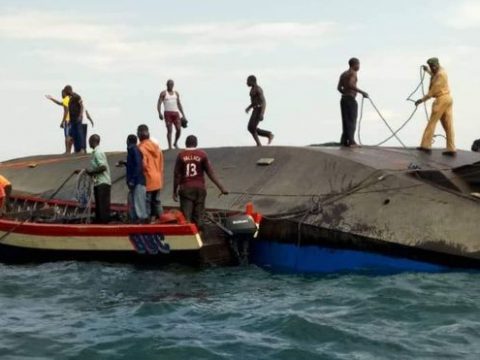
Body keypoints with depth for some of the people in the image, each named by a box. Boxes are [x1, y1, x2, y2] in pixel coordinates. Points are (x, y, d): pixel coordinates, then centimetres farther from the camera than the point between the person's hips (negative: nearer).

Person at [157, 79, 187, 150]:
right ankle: (170, 146, -2)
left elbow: (179, 105, 19)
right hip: (168, 113, -3)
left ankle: (175, 143, 16)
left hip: (176, 113, 3)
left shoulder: (176, 93, 15)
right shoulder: (163, 93, 3)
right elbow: (159, 104, -3)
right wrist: (159, 113, -18)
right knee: (169, 130, -8)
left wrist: (183, 115, 13)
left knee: (179, 129, -7)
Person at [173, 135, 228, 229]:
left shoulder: (181, 155, -2)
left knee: (186, 217, -1)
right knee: (198, 216, 6)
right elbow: (210, 173, -4)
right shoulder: (202, 154, -2)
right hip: (199, 188, 1)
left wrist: (175, 191, 6)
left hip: (185, 188, -1)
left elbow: (177, 175, -2)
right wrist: (221, 187, 0)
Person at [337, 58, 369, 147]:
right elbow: (350, 85, -26)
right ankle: (350, 141, -9)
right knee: (352, 121, -5)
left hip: (343, 99, 8)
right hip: (351, 100, -8)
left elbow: (339, 87, 12)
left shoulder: (343, 74, 15)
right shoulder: (353, 73, -10)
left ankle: (344, 141, 10)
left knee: (346, 120, 11)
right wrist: (362, 92, -22)